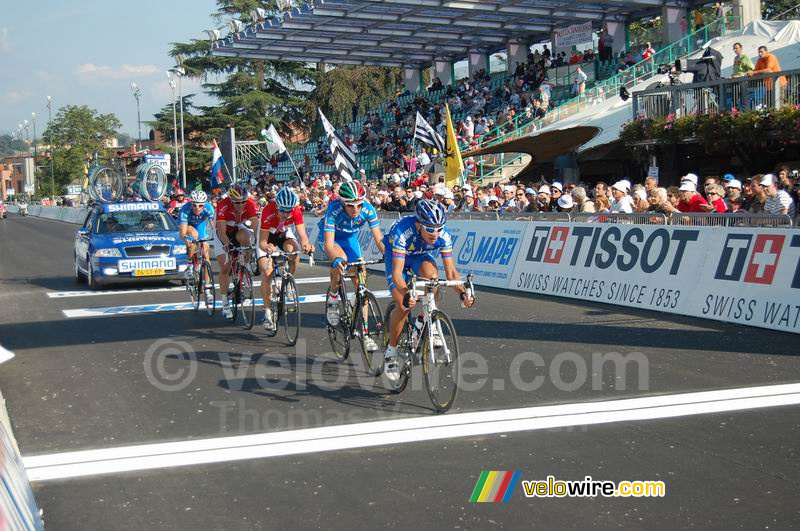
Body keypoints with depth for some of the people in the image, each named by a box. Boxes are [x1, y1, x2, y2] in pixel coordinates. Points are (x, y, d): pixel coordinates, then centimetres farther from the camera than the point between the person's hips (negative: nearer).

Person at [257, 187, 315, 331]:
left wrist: (306, 244, -59)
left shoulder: (296, 211, -30)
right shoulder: (268, 211, -38)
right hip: (267, 235, -2)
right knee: (267, 272, -14)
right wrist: (266, 247, -62)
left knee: (294, 253, -30)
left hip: (284, 233, 2)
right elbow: (262, 242, -38)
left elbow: (302, 234, -36)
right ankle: (267, 314, -4)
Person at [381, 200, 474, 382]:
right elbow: (397, 272, -43)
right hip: (396, 256, -3)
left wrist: (462, 293, -43)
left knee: (432, 276, -33)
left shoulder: (444, 237, -30)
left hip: (421, 256, 3)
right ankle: (391, 352, 0)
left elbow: (451, 272, -25)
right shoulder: (403, 232, -40)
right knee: (403, 305, -19)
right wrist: (406, 294, -62)